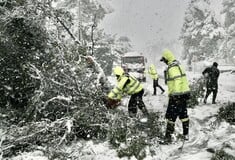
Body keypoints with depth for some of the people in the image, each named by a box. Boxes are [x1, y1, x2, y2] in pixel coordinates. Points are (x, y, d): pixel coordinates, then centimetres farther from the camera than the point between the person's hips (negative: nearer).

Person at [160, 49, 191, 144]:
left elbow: (177, 82, -25)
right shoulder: (178, 65, 15)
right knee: (183, 114, 17)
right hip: (185, 93, 10)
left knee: (171, 116, -4)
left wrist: (175, 96, -25)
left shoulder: (172, 68, -17)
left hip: (177, 95, -10)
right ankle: (186, 134, 26)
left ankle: (168, 137, -1)